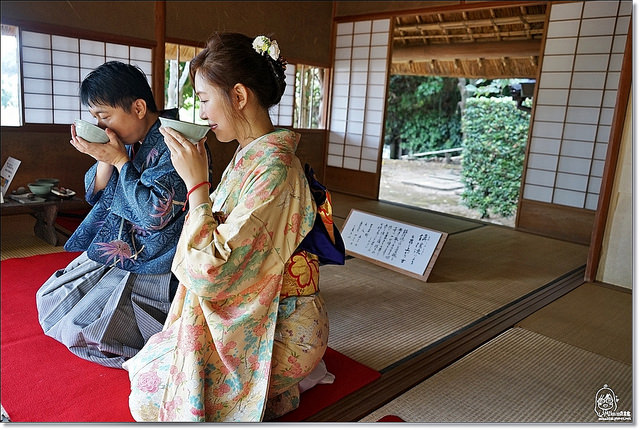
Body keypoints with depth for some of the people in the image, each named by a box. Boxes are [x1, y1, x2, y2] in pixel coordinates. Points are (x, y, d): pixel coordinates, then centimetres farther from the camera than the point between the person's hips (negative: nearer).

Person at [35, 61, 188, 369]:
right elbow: (96, 195, 8)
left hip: (148, 265, -9)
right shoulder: (128, 141, 2)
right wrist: (105, 159, -12)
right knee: (50, 300, 18)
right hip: (113, 249, 9)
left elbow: (154, 214, -29)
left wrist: (120, 159, -22)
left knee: (79, 329, -8)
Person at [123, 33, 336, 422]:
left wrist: (196, 182, -23)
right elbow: (229, 235, 12)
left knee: (150, 395, -4)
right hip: (250, 314, 9)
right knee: (147, 364, 14)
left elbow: (212, 269, -28)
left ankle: (281, 386, 8)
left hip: (277, 328, -9)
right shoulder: (251, 154, 3)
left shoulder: (272, 165, -27)